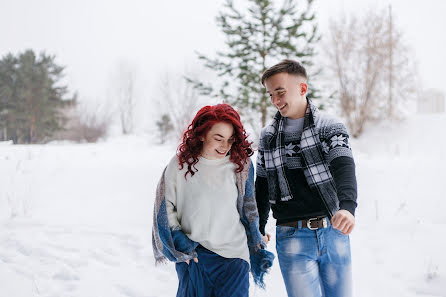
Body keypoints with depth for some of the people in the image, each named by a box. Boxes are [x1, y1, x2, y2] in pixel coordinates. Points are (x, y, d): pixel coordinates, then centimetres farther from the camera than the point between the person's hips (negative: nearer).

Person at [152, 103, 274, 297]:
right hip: (192, 256, 0)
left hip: (233, 258, 0)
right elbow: (166, 206, 6)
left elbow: (249, 211, 11)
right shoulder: (180, 164, -2)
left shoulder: (241, 164, 1)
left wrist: (257, 252, 11)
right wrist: (179, 241, -3)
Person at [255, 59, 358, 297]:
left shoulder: (331, 128, 0)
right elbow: (262, 186, 18)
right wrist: (258, 229, 24)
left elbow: (344, 168, -18)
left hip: (333, 232, 0)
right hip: (292, 237, 1)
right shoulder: (268, 137, 8)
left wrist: (347, 206, -37)